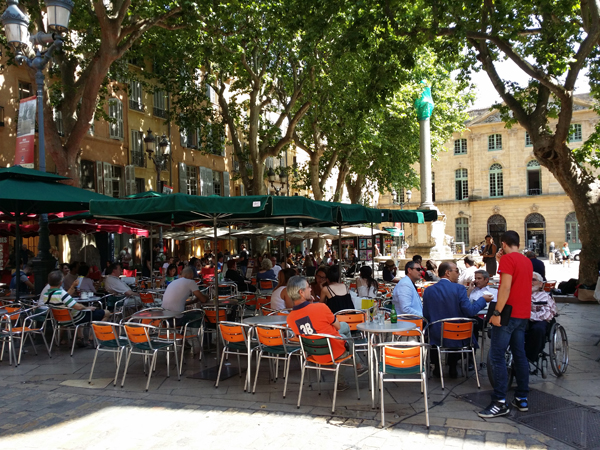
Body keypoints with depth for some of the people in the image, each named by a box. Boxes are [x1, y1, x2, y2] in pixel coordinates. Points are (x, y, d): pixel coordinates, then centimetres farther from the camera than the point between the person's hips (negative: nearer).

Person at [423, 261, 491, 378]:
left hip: (436, 337, 1)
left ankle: (437, 367, 35)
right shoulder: (459, 288, -13)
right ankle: (452, 368, 38)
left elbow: (426, 316, -1)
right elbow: (470, 311, -17)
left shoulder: (429, 290, -5)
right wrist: (483, 299, -1)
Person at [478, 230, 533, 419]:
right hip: (523, 314, 9)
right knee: (519, 355, 13)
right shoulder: (527, 261, 14)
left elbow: (506, 287, -20)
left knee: (497, 356, -7)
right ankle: (522, 399, 17)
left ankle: (500, 402, -9)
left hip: (508, 313, -9)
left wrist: (497, 312, -20)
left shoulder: (508, 258, -11)